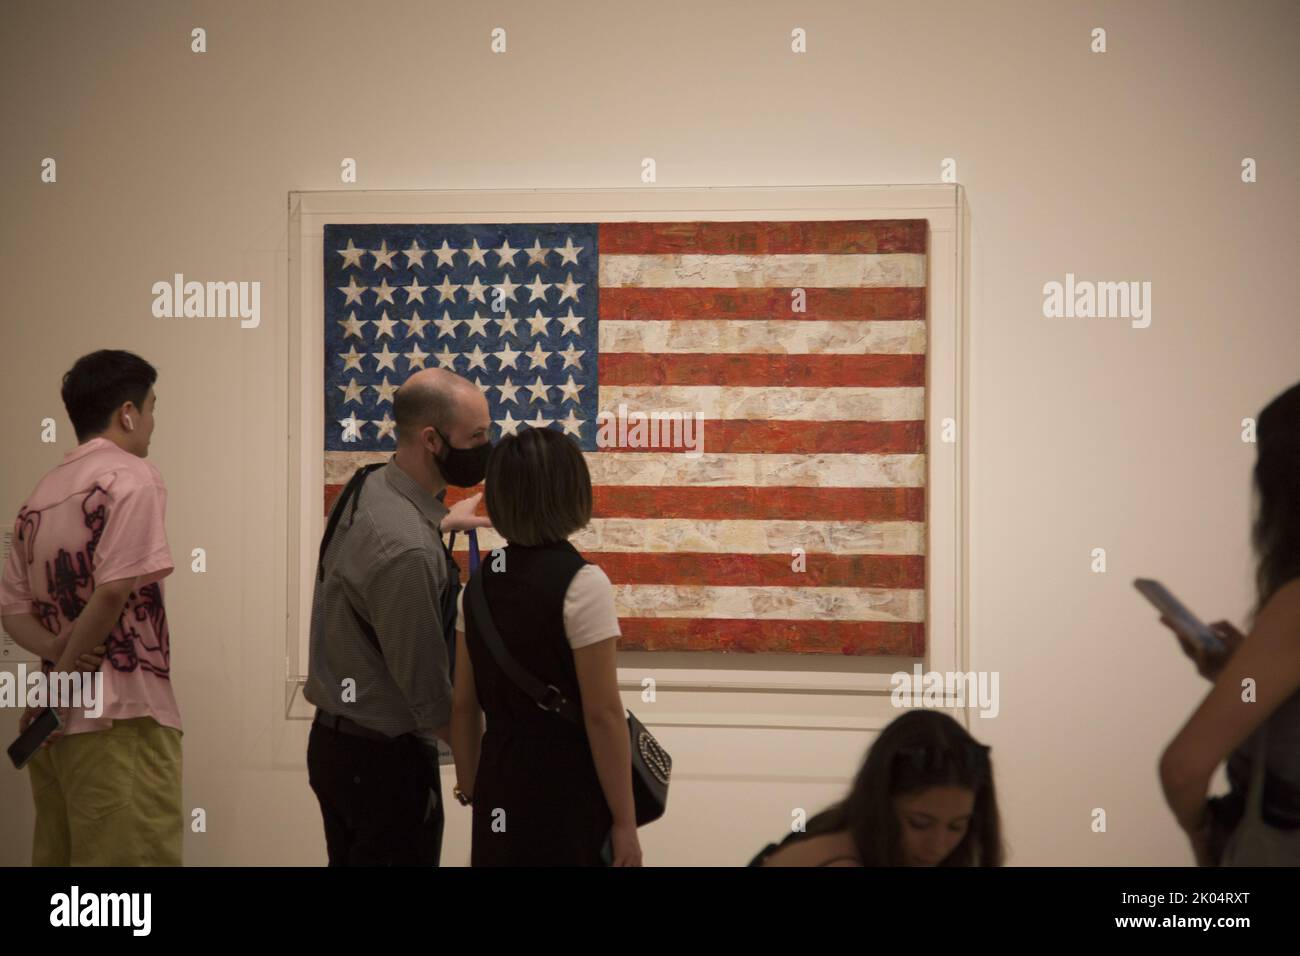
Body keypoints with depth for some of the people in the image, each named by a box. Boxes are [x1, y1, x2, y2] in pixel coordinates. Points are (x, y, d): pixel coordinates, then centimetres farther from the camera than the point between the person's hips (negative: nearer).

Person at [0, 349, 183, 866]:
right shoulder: (130, 476, -7)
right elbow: (114, 590, -18)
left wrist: (60, 652, -3)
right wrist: (68, 671, -7)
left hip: (56, 718, 8)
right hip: (120, 716, -8)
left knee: (58, 857, 13)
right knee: (132, 856, -6)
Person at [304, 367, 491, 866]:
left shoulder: (367, 485, 1)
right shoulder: (406, 549, -28)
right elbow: (427, 690, -23)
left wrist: (440, 522, 33)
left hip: (333, 737, 10)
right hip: (386, 755, -10)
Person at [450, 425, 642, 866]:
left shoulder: (479, 582, 3)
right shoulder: (581, 583, -16)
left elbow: (464, 705, 8)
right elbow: (602, 714, -16)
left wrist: (471, 789, 19)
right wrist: (624, 823, -10)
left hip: (499, 789, 6)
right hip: (566, 796, -6)